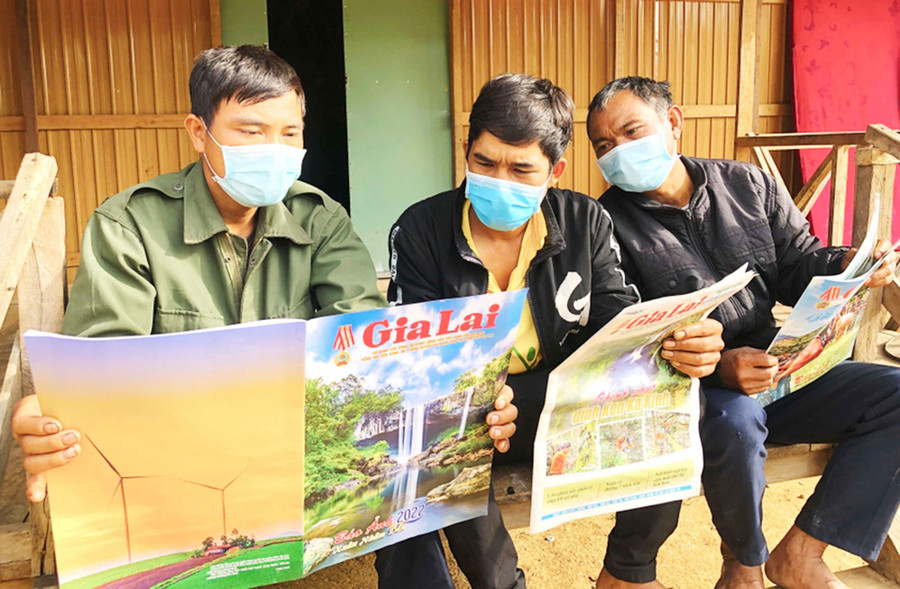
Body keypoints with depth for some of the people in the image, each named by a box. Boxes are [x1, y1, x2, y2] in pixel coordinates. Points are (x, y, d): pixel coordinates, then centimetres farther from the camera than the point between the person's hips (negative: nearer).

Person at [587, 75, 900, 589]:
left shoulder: (748, 185, 9)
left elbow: (797, 265, 11)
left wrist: (847, 266, -13)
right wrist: (717, 366, -27)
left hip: (775, 368, 6)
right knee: (736, 422, -36)